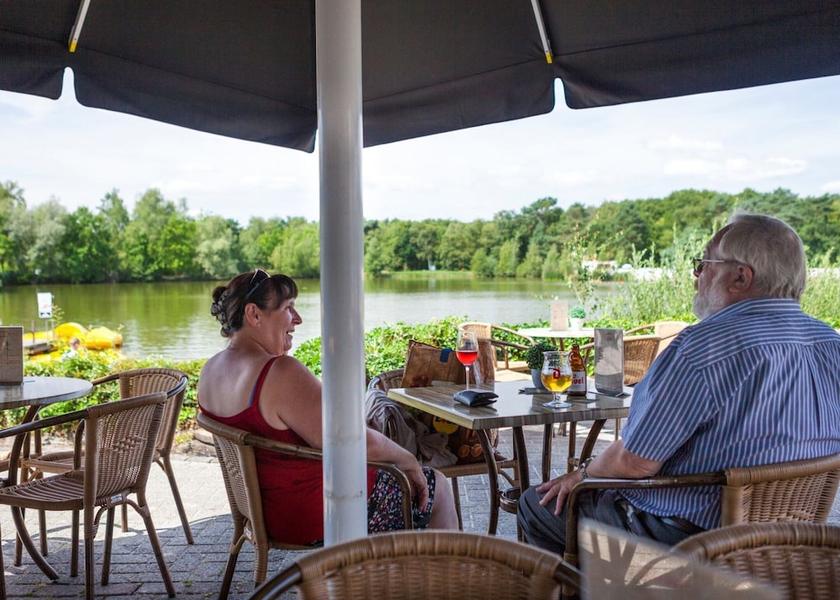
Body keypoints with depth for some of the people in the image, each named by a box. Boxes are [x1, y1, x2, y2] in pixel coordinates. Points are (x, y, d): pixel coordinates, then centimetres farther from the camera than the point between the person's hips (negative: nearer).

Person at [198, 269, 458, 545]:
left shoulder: (210, 370, 0)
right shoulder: (281, 373, -30)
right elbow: (363, 443, -28)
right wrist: (408, 460, -11)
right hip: (323, 518, -10)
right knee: (436, 487, 11)